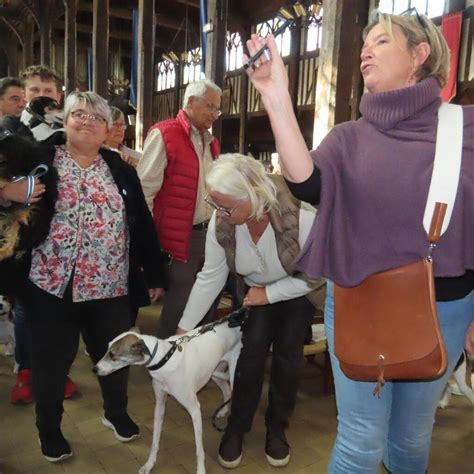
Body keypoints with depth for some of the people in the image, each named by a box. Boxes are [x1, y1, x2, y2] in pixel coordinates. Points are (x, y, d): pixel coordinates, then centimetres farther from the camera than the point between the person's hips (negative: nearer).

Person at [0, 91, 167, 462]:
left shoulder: (120, 168, 7)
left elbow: (142, 222, 7)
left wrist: (154, 274, 6)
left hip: (111, 287, 2)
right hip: (52, 285, -1)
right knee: (52, 362, 12)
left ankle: (117, 413, 43)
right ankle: (49, 430, 38)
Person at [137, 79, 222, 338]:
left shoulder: (210, 141, 15)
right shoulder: (163, 134, -10)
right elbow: (144, 190, -14)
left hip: (209, 234, 8)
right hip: (180, 238, -8)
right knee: (177, 307, 2)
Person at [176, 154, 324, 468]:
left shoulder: (301, 217, -39)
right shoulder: (221, 223, -28)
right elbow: (210, 277, -17)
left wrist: (270, 294, -24)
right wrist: (184, 328, -13)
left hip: (298, 292, -2)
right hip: (254, 290, 2)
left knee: (287, 355, -3)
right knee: (251, 352, -7)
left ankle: (277, 429, 22)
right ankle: (237, 428, 16)